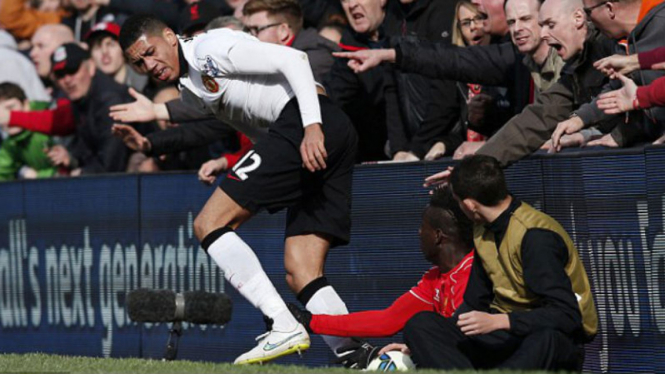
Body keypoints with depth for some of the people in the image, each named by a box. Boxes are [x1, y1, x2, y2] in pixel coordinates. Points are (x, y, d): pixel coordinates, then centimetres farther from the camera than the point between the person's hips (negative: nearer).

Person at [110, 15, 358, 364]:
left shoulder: (210, 47, -1)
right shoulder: (190, 89, 26)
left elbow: (293, 60, -9)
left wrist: (313, 126, -19)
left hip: (301, 120, -10)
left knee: (209, 224, -10)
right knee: (300, 275, 4)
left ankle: (284, 327, -19)